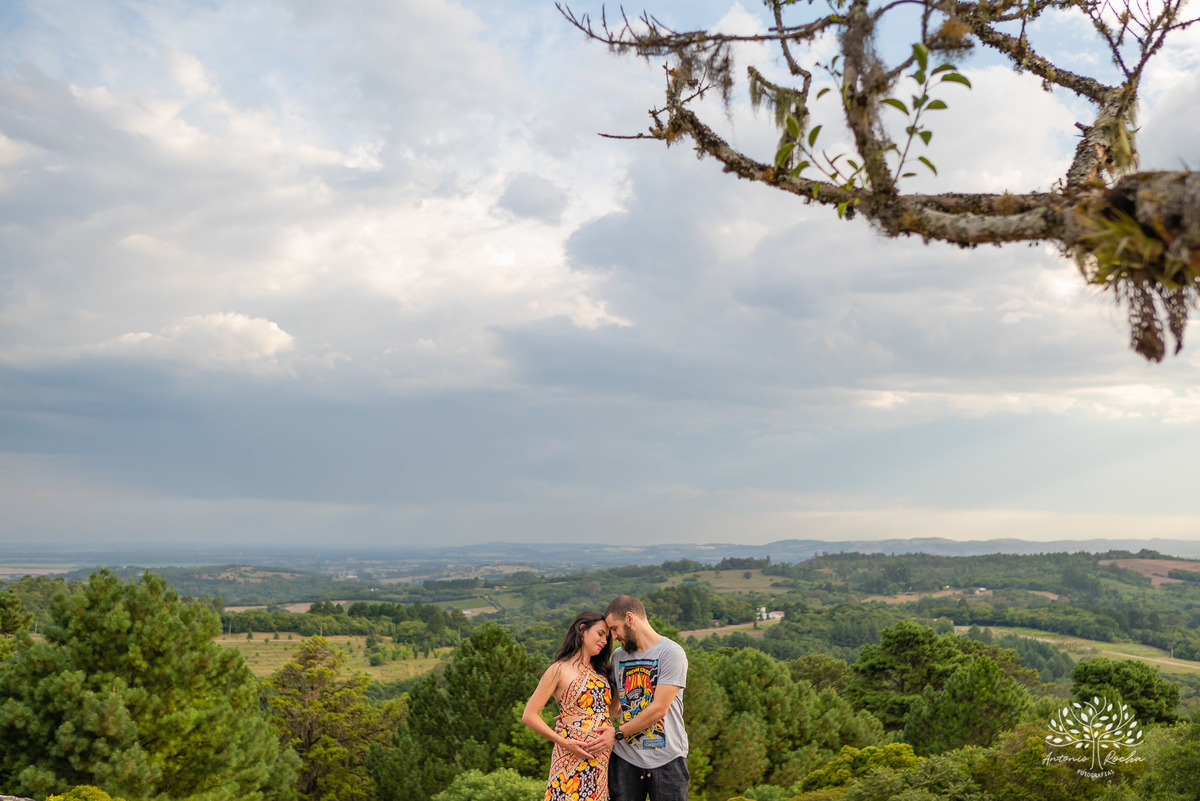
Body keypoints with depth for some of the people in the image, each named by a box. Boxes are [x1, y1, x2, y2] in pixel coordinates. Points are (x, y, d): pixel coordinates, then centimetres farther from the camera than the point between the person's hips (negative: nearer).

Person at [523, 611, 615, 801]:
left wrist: (613, 731, -6)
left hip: (602, 760, 6)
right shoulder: (560, 670, -2)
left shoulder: (599, 672, 18)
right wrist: (563, 742, -14)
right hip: (573, 758, -5)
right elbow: (529, 716, -6)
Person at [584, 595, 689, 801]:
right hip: (625, 757, 5)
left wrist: (618, 733, -10)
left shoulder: (671, 653, -8)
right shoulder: (618, 656, 13)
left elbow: (658, 709, -13)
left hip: (666, 759, -5)